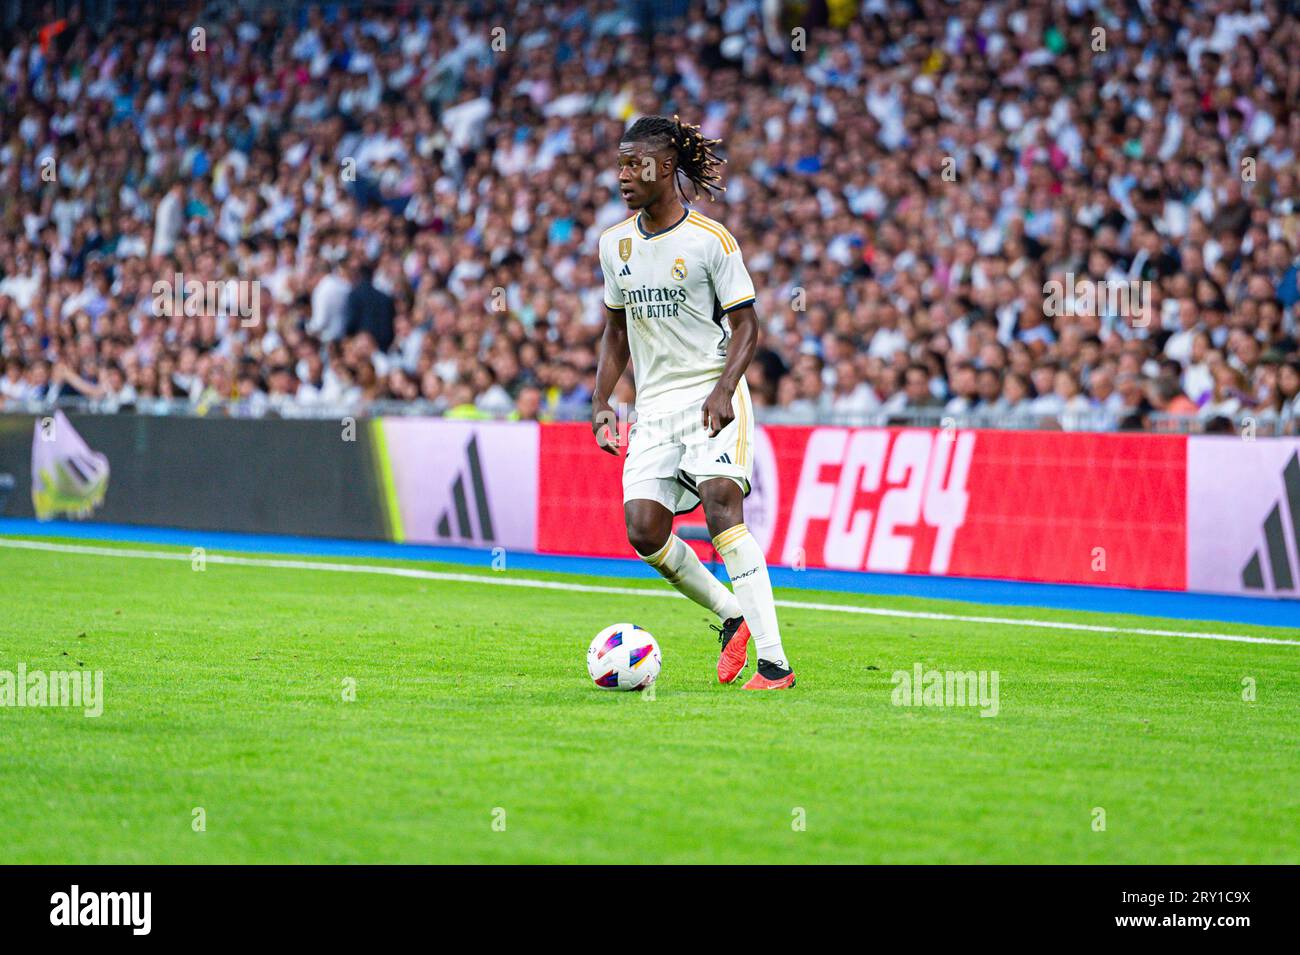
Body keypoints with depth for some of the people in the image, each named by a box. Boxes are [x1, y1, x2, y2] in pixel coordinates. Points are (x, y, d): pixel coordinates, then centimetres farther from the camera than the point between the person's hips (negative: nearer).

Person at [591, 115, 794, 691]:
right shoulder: (615, 243, 11)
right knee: (644, 531, -10)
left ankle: (772, 660, -24)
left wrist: (724, 390, -21)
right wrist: (601, 400, 10)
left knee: (721, 506, -24)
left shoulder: (710, 239, -7)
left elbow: (745, 324, -5)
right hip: (654, 404, 6)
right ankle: (732, 616, 15)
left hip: (711, 395, -5)